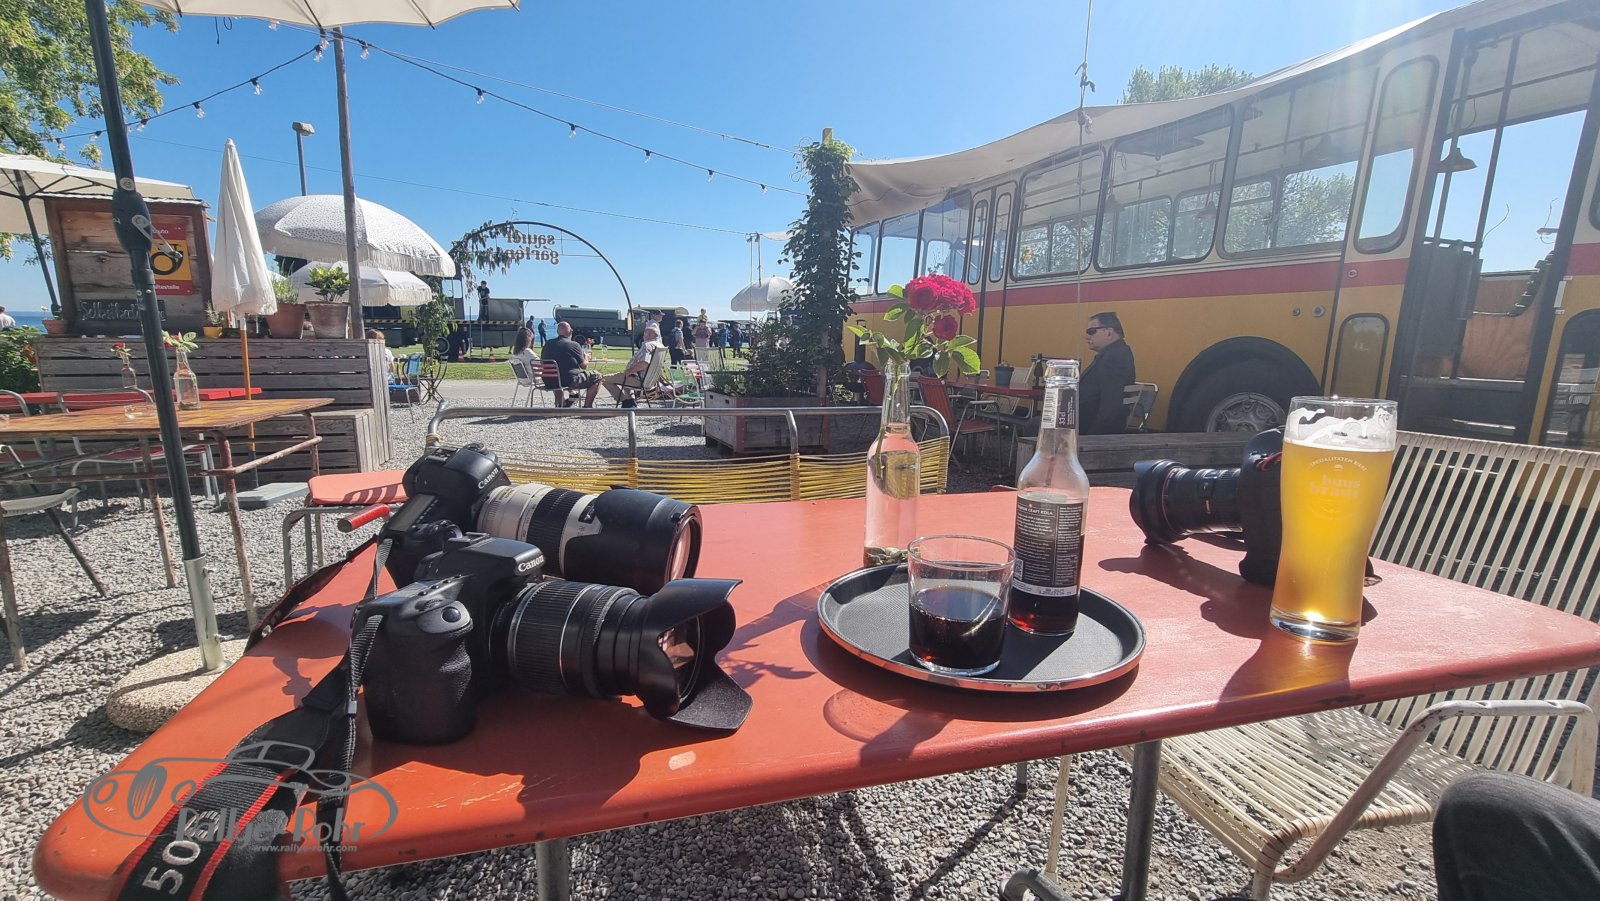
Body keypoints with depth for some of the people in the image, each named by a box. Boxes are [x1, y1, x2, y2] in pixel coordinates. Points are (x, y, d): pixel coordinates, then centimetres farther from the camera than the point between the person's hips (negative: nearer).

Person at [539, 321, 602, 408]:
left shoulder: (547, 344, 6)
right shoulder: (574, 345, -9)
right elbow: (584, 365, -2)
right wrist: (586, 356, 21)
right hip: (569, 381, -7)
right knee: (597, 377, 9)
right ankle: (587, 407, 9)